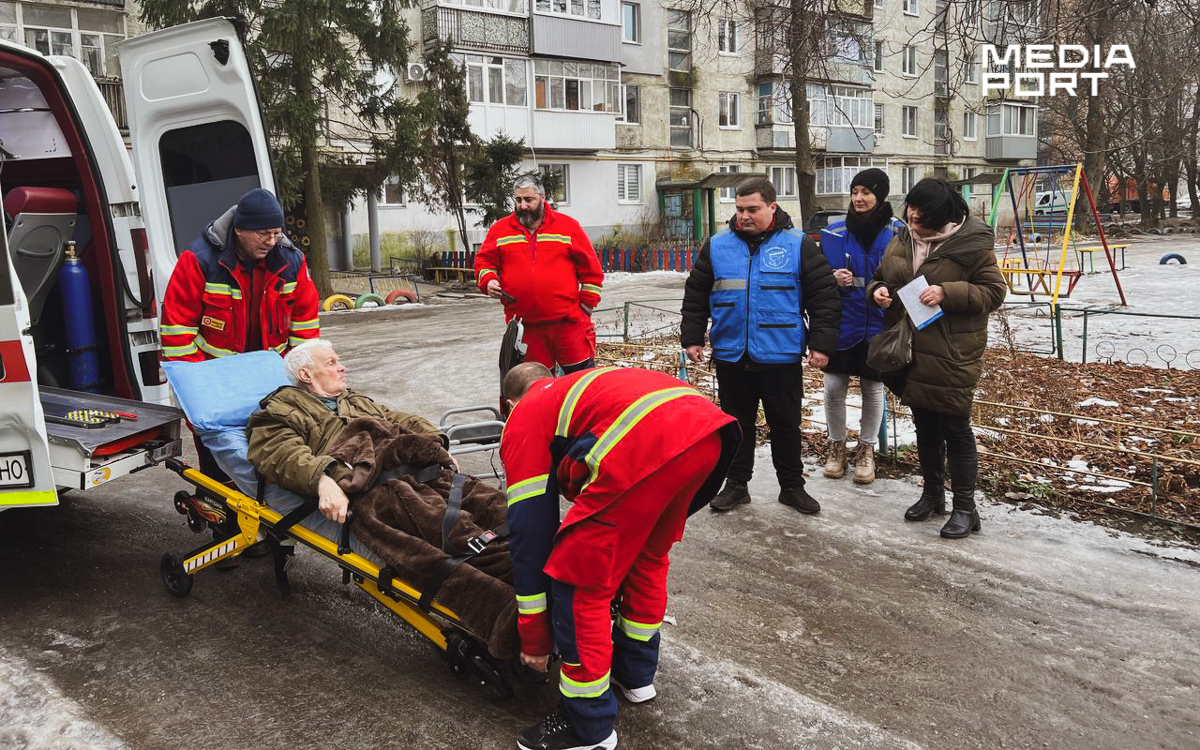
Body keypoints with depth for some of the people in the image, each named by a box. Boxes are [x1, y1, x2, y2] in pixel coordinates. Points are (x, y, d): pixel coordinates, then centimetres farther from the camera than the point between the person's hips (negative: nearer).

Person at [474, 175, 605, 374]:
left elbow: (590, 266, 5)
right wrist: (488, 281, -7)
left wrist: (587, 303, 1)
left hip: (568, 320, -2)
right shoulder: (499, 229, 8)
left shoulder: (568, 225, 4)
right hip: (525, 325, 2)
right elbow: (484, 260, 15)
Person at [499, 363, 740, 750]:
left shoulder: (524, 420, 22)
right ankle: (635, 672, 46)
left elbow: (530, 528, 16)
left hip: (645, 449, -8)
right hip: (710, 432, 8)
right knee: (648, 555, 30)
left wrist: (534, 640, 23)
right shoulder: (578, 388, 41)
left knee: (581, 584, 9)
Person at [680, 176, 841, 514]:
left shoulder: (799, 246, -2)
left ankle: (792, 486, 25)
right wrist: (692, 338, 5)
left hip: (782, 358, -2)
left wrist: (822, 343, -7)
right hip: (731, 357, 2)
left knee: (786, 425, 10)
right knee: (737, 424, 13)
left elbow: (825, 297, -2)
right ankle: (736, 484, 27)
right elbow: (696, 297, 9)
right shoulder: (716, 247, 3)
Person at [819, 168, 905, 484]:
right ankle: (836, 444, 23)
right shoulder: (834, 232, -1)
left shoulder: (897, 233, -4)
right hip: (842, 322, 1)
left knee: (873, 387, 9)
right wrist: (833, 279, -13)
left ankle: (867, 448, 28)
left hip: (879, 325, -1)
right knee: (834, 385, 2)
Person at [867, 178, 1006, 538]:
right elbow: (880, 277, 18)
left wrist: (948, 293, -23)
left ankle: (965, 507, 13)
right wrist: (877, 290, -6)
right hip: (909, 350, 6)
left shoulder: (972, 245, -11)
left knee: (955, 428, 1)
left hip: (951, 355, -6)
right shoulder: (902, 242, 6)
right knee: (925, 425, 17)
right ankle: (932, 494, 33)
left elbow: (994, 291, -10)